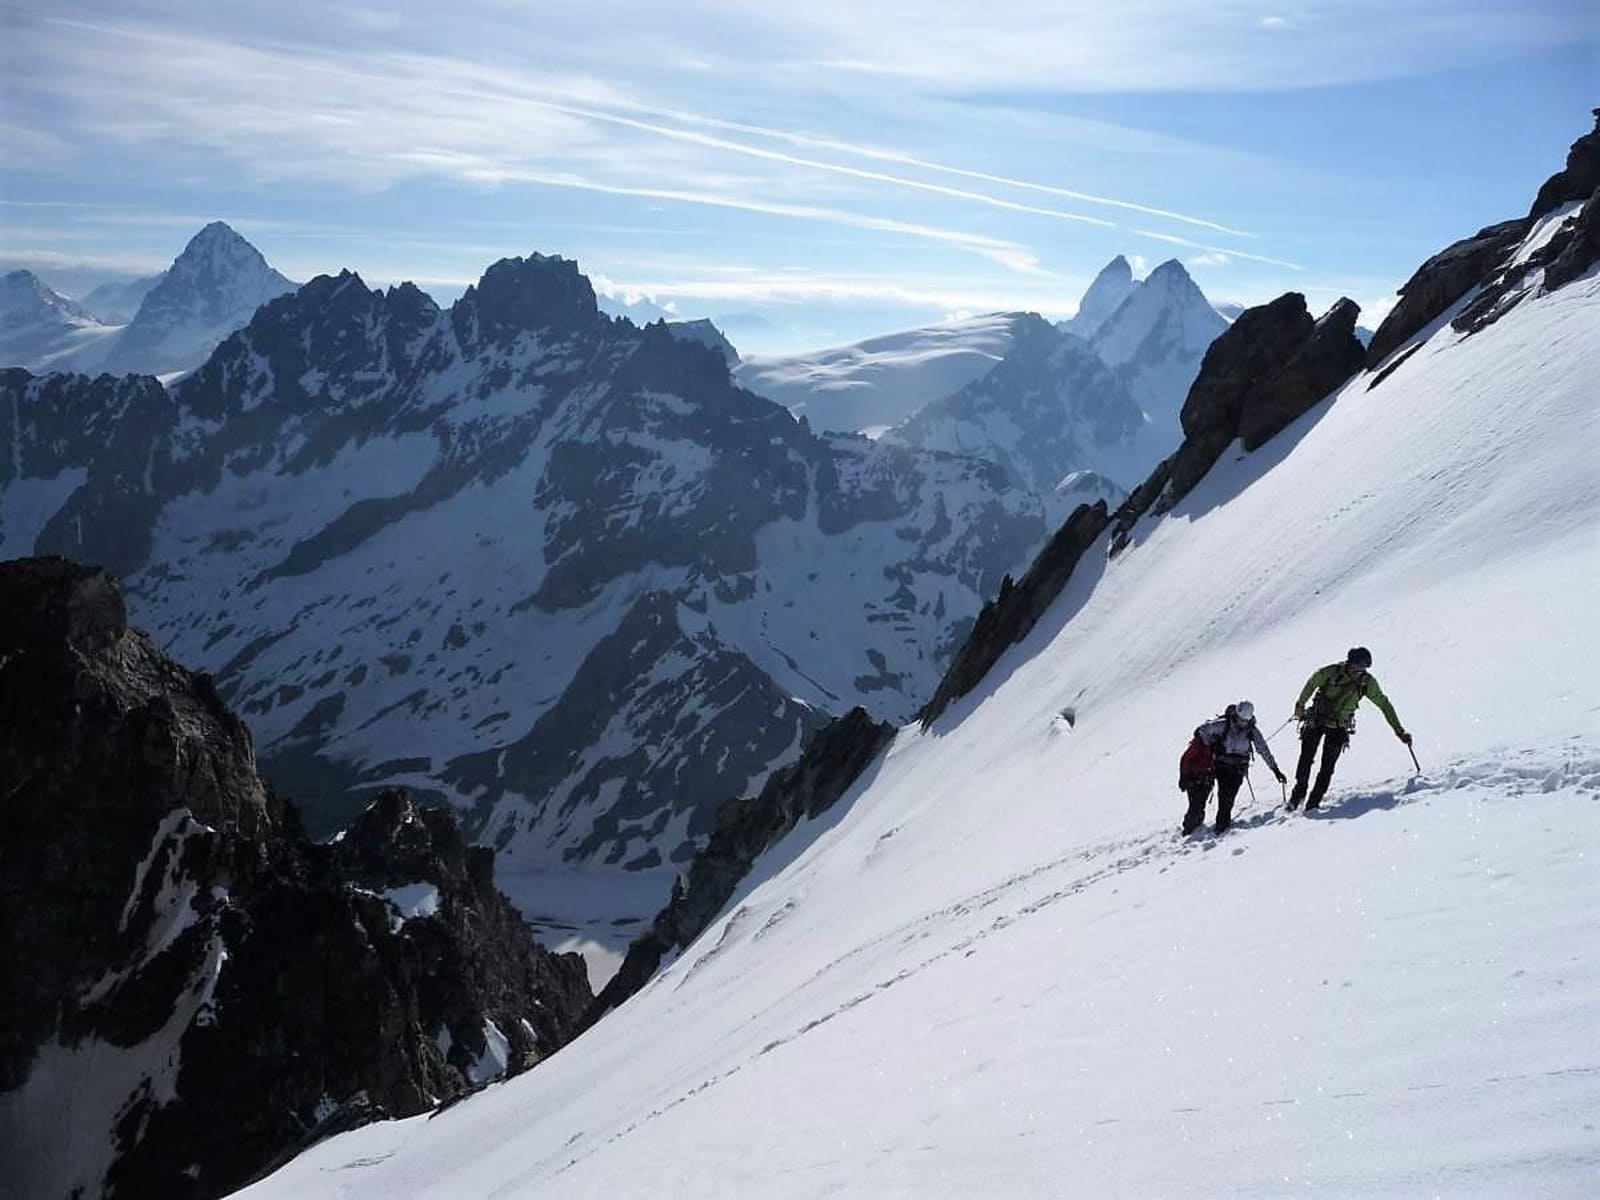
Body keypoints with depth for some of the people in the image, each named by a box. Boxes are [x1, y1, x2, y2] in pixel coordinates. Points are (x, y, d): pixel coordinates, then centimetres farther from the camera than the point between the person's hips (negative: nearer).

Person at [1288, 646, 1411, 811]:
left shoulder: (1368, 683, -14)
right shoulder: (1330, 672, -20)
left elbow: (1384, 705, -3)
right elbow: (1312, 683, -1)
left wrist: (1399, 730, -2)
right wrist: (1300, 705, 7)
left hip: (1338, 727, 1)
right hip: (1316, 719, -1)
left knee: (1327, 767, -7)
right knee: (1306, 758, -4)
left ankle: (1313, 803, -1)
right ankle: (1298, 792, 14)